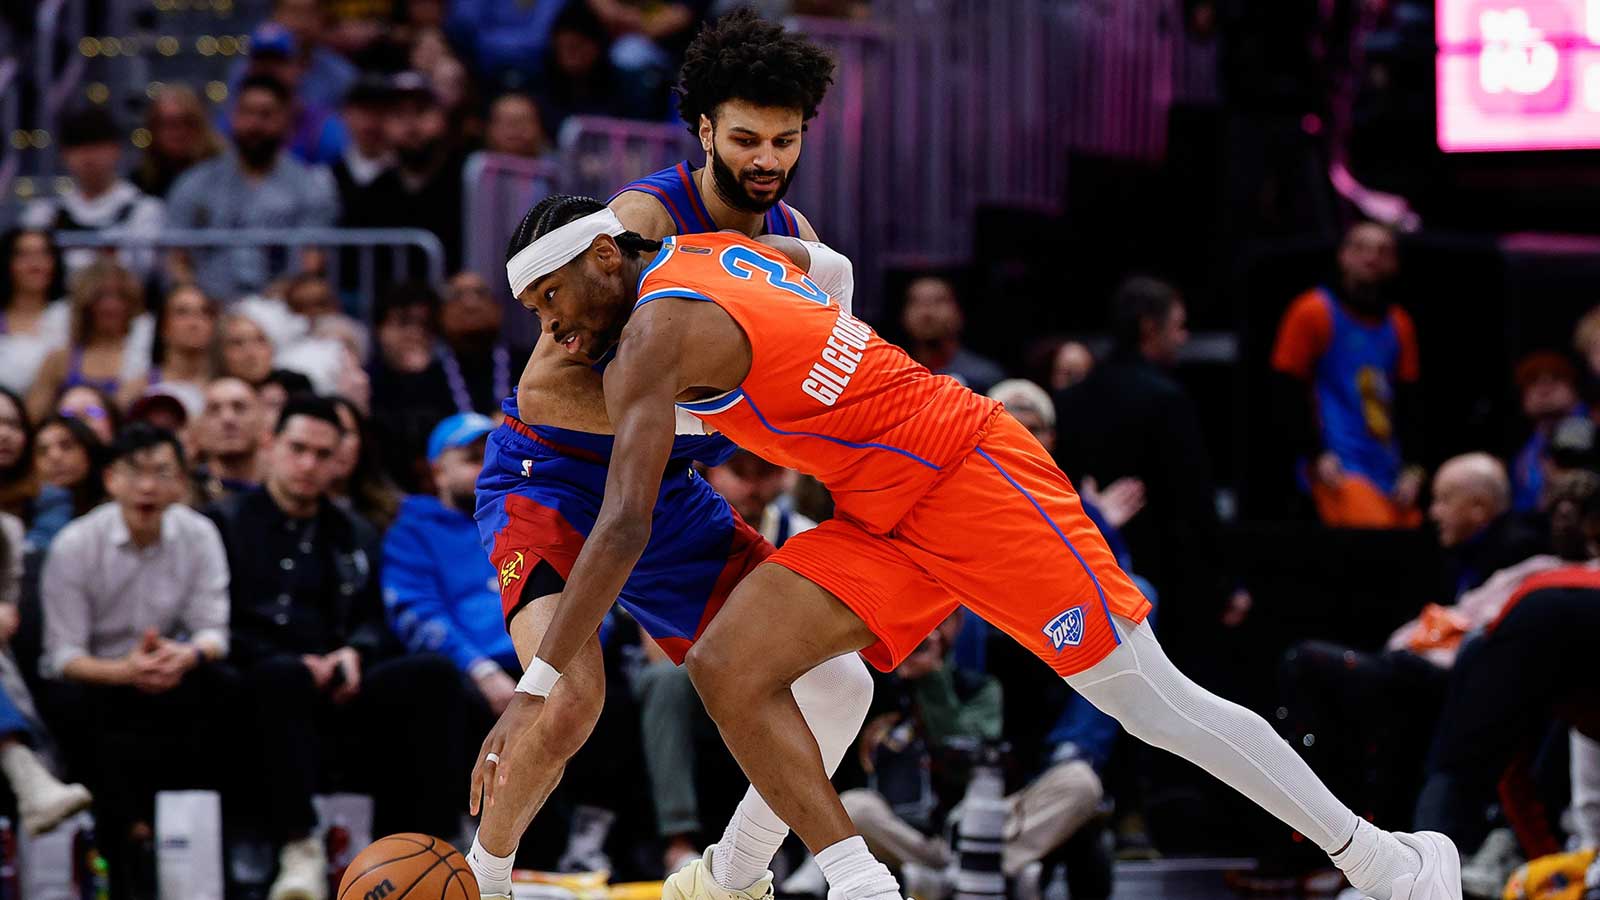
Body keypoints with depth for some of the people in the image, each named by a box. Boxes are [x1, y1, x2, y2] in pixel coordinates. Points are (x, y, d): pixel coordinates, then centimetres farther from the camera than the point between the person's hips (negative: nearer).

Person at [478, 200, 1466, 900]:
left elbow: (626, 526, -24)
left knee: (1152, 702, -5)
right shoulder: (711, 251, 11)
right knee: (730, 666, -8)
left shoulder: (654, 336, -16)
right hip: (887, 523, 10)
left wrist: (538, 686, -25)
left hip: (974, 477, -10)